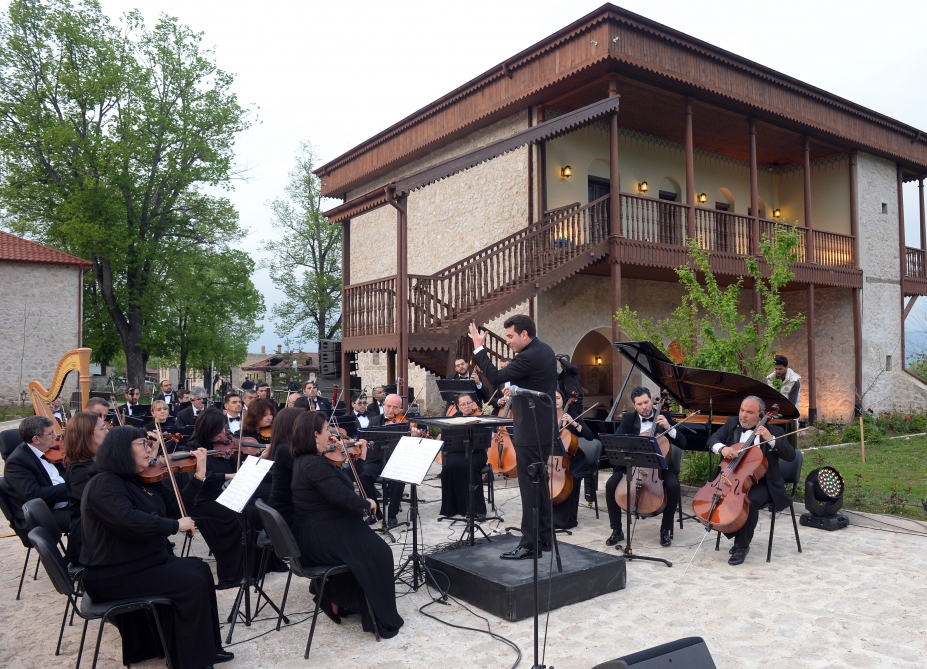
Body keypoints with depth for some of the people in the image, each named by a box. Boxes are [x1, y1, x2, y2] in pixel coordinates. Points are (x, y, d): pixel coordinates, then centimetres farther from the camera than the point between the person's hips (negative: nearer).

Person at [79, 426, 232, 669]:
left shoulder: (135, 480, 11)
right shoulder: (104, 483, -19)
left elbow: (175, 503, 15)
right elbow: (130, 520, -34)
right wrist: (175, 525, -26)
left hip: (143, 562, 10)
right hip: (115, 574, -10)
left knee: (199, 569, 2)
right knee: (191, 582, -17)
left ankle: (206, 647, 8)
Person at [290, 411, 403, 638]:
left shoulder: (304, 460, 7)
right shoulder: (315, 463, -25)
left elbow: (340, 483, 15)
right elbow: (342, 495, -31)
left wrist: (359, 458, 13)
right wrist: (367, 503, -14)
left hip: (313, 534, 11)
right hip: (322, 538, -10)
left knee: (363, 546, 28)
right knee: (379, 554, 2)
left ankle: (336, 599, 31)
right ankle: (382, 621, 11)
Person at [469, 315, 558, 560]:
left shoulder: (528, 357, -21)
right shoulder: (545, 350, 10)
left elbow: (496, 378, -21)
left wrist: (478, 348, -17)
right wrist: (515, 391, 11)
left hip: (531, 432, -11)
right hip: (542, 428, 11)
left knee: (529, 486, -5)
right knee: (539, 483, 16)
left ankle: (530, 544, 1)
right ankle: (544, 537, 25)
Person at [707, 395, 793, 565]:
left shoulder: (773, 431, -1)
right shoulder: (732, 423, 7)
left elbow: (791, 455, -9)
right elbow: (713, 439, -3)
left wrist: (771, 439, -22)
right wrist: (722, 448, -26)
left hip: (760, 483, -4)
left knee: (750, 501, -33)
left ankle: (742, 546, -12)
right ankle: (735, 533, 6)